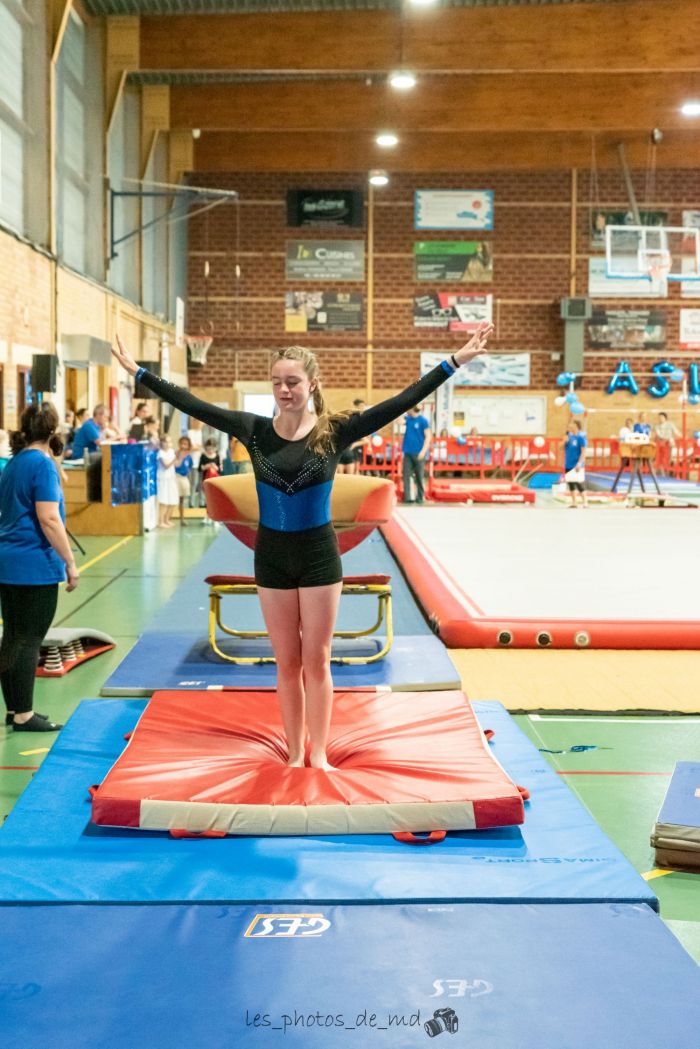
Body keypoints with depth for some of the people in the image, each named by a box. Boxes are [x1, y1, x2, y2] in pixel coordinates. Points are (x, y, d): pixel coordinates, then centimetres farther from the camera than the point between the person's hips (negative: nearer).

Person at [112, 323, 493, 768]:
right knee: (287, 663, 11)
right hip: (272, 555, 2)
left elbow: (401, 403, -15)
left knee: (316, 660, 6)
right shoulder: (255, 430, -5)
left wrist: (455, 362, -20)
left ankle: (319, 754, 18)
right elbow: (191, 404, -2)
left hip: (319, 555, -2)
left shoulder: (335, 431, -10)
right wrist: (138, 371, -1)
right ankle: (295, 753, 23)